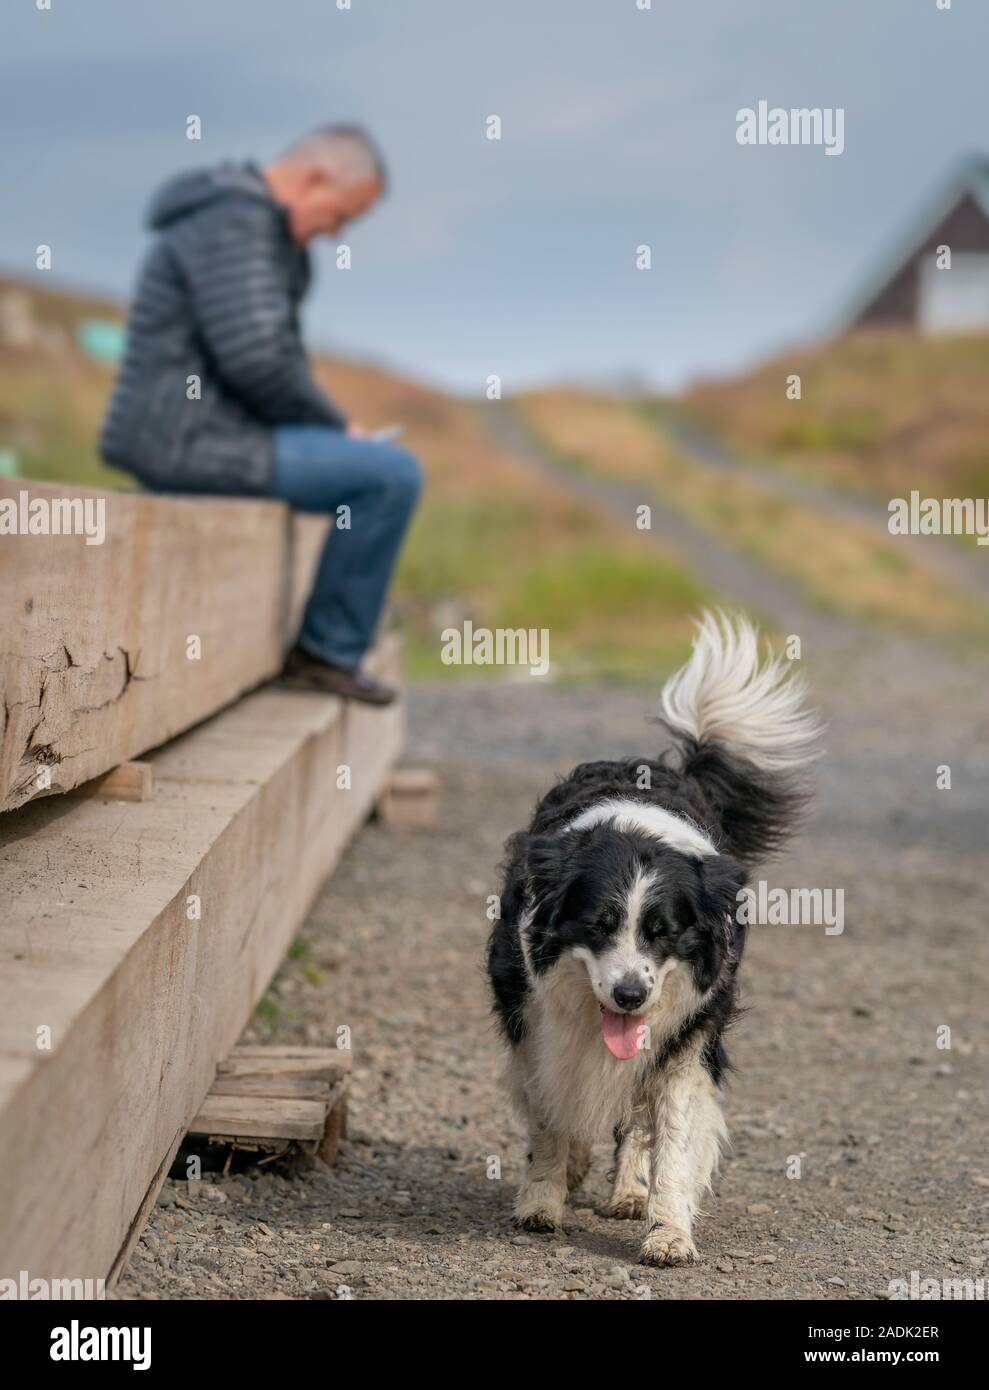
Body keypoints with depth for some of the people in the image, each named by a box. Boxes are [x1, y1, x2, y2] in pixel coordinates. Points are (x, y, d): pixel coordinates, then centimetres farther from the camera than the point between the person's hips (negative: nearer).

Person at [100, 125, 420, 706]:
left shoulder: (259, 225, 17)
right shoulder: (236, 221, -17)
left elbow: (272, 349, 26)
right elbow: (258, 357, -26)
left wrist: (325, 422, 12)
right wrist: (335, 425, -11)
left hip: (177, 439, 11)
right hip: (196, 441, -11)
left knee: (372, 469, 28)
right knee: (395, 475, -11)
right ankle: (330, 651, 0)